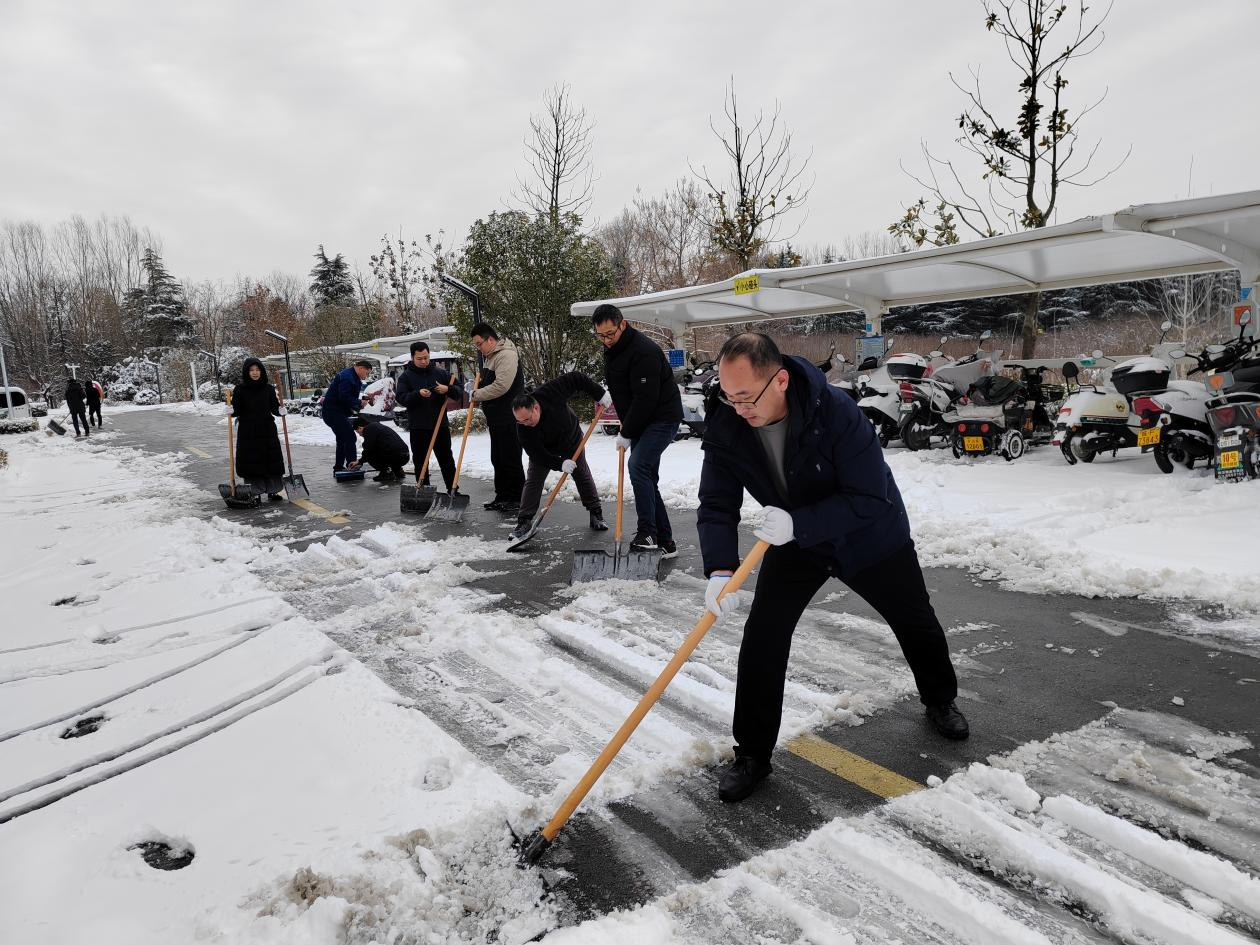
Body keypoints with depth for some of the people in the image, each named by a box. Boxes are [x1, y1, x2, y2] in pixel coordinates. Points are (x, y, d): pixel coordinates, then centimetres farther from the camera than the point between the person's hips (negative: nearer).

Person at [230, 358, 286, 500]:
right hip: (247, 432, -1)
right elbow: (236, 411, 0)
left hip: (267, 431, 2)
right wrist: (230, 409, -21)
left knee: (271, 460, 1)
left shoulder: (268, 389, 4)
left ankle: (273, 490, 12)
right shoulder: (240, 389, 0)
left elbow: (274, 408, 6)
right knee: (250, 462, 0)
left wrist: (280, 409, -14)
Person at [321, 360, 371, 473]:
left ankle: (338, 467, 23)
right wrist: (359, 403, -21)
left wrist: (353, 407, 2)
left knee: (343, 439, 17)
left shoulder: (353, 378, 15)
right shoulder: (347, 377, -19)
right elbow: (344, 397, -28)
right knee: (350, 437, -12)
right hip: (333, 412, -11)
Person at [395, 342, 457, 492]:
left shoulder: (440, 372, 6)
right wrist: (418, 394, -25)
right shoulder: (405, 376, 1)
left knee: (447, 460, 8)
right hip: (418, 428, -1)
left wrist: (447, 389, -15)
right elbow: (401, 398, -9)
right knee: (420, 462, 4)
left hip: (440, 425, 1)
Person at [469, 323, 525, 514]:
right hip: (496, 418, 10)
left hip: (509, 419, -10)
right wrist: (480, 398, 8)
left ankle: (516, 500, 1)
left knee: (511, 460, -6)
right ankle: (502, 497, 24)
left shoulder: (506, 355, -16)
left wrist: (478, 395, -12)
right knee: (497, 459, 15)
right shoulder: (490, 356, 17)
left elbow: (501, 386, -26)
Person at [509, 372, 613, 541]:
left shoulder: (551, 393, -39)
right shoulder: (523, 430, -34)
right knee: (533, 481, -10)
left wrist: (599, 393, -26)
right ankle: (524, 522, -3)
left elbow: (576, 378, -26)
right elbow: (537, 455, -31)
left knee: (583, 476, 9)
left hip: (571, 440, 1)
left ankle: (596, 514, 23)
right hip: (543, 451, -1)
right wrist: (560, 464, -42)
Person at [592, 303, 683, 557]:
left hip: (662, 418, -10)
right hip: (640, 422, 10)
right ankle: (664, 541, 10)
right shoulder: (611, 348, 8)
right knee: (646, 477, 6)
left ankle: (647, 533, -17)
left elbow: (646, 398, -25)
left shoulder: (643, 350, -23)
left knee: (638, 466, -22)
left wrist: (626, 434, -18)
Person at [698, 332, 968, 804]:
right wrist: (720, 571, -37)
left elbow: (870, 500, -33)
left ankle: (940, 700, 49)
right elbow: (717, 506, -21)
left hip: (870, 537, -2)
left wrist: (797, 524, -44)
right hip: (794, 542, 2)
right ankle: (752, 755, 5)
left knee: (915, 622, 18)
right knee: (762, 636, -11)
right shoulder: (725, 428, -23)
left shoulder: (836, 412, -35)